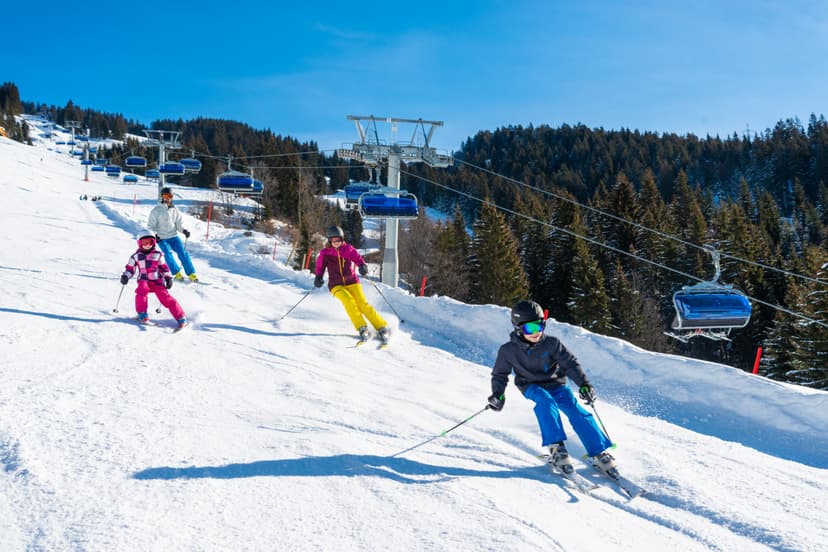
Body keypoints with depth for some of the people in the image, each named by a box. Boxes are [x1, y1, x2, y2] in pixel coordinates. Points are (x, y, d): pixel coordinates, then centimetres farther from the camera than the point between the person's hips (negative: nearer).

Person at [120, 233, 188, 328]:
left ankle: (181, 318, -14)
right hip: (144, 280, 1)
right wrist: (125, 276, -4)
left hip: (157, 281, -1)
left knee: (165, 297, -15)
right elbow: (130, 268, 13)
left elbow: (164, 267, 13)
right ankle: (142, 314, -19)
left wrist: (168, 278, 6)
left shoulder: (157, 254, 6)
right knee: (142, 289, -33)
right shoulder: (136, 256, 7)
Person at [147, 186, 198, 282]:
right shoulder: (156, 210, -3)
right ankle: (177, 273, -12)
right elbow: (150, 225, 0)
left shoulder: (174, 210, 7)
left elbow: (179, 224, 11)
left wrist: (184, 230, -9)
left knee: (183, 252, -10)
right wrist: (154, 234, -16)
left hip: (173, 236, 3)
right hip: (161, 238, -2)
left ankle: (191, 274, -8)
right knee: (168, 253, -21)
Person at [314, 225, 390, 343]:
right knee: (348, 300, -29)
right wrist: (318, 277, -17)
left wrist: (363, 266, -33)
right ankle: (362, 329, -27)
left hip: (351, 282, 0)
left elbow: (358, 258, -11)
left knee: (363, 304, -18)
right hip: (336, 285, 0)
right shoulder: (325, 253, 3)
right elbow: (320, 266, 4)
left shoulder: (348, 249, 2)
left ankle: (382, 328, -13)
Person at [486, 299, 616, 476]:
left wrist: (584, 384, -16)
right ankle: (556, 448, -36)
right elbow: (500, 374, 4)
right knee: (545, 401, -35)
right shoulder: (508, 350, -9)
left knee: (576, 410, -21)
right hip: (532, 387, -1)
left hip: (556, 384, 1)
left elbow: (570, 363, -6)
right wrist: (497, 394, -12)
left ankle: (599, 452, -14)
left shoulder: (551, 343, -10)